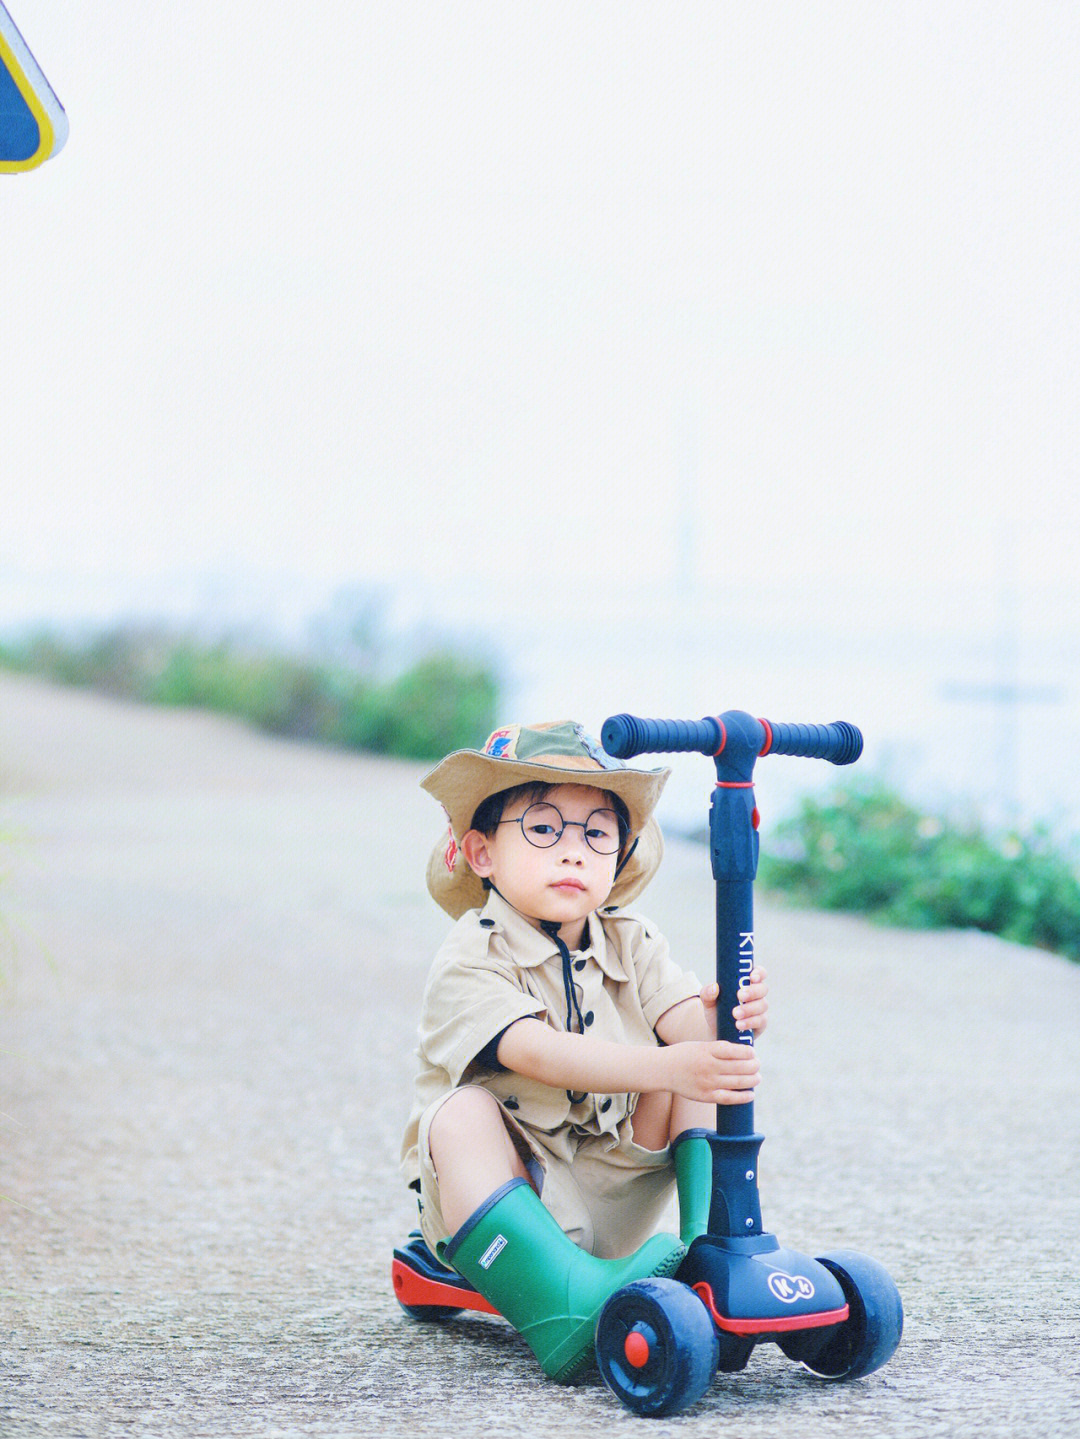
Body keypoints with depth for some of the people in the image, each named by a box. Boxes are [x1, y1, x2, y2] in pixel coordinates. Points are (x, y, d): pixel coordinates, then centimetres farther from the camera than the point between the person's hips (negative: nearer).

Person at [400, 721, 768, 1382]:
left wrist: (722, 1015, -42)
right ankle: (564, 1304, -46)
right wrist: (665, 1066, -47)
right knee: (463, 1113, -34)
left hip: (611, 1202, 5)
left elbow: (683, 1019, -15)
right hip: (497, 1188, -4)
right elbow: (540, 1054, -32)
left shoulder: (631, 943, 2)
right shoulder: (471, 961, -16)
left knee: (702, 1073, -8)